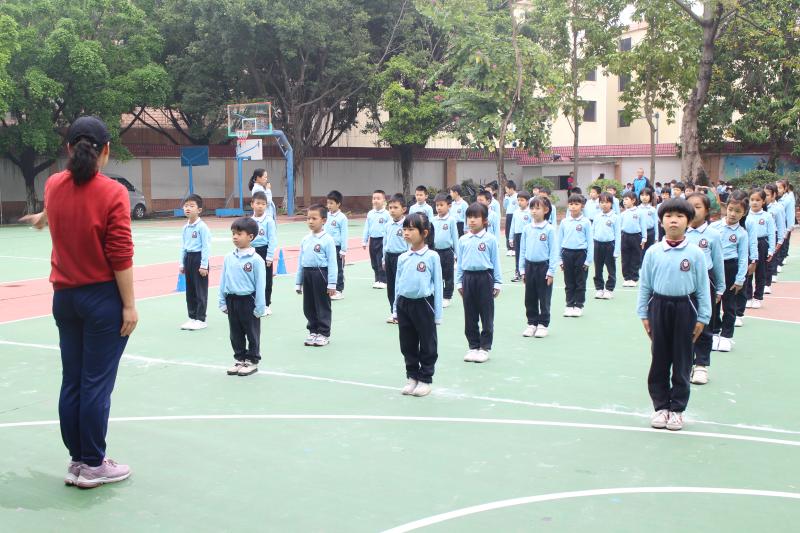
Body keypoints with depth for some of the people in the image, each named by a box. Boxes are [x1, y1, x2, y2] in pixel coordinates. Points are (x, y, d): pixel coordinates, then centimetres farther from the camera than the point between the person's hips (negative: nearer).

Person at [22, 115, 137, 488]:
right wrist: (129, 305, -9)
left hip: (64, 297, 6)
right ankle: (92, 466, 11)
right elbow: (120, 257, -16)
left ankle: (77, 460, 22)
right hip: (103, 298, -6)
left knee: (71, 382, 12)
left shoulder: (53, 186, 3)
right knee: (97, 384, 2)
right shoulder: (112, 193, -15)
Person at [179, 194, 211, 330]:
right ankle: (192, 317, 20)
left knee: (200, 291, -1)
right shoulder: (185, 228, 8)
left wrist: (204, 265, -16)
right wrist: (182, 263, 11)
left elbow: (206, 247, -14)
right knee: (190, 290, 11)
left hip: (199, 258, -7)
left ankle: (201, 320, 6)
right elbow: (183, 246, 14)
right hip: (188, 258, 7)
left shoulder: (202, 227, -13)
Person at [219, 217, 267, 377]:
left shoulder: (256, 260, -13)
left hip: (248, 300, -5)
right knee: (235, 333, 15)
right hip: (232, 300, 5)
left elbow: (260, 285, -11)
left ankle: (252, 361, 21)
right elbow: (223, 281, 8)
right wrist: (223, 302, 7)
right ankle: (239, 359, 29)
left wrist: (260, 307, -11)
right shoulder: (229, 258, 2)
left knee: (252, 333, 8)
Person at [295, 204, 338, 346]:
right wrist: (298, 282, 14)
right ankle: (313, 331, 25)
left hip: (321, 273, -6)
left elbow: (332, 263, -11)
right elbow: (300, 261, 13)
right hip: (307, 274, 6)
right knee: (308, 306, 12)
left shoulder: (327, 240, -10)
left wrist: (332, 284, -14)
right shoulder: (305, 240, 8)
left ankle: (324, 333, 14)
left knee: (323, 305, 4)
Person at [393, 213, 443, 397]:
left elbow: (437, 285, -6)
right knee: (407, 345, 13)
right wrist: (396, 309, 10)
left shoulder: (432, 256, -9)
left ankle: (425, 379, 19)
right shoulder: (403, 258, 4)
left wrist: (437, 314, -7)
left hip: (423, 304, -4)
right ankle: (412, 377, 27)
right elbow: (398, 284, 11)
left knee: (427, 345, 7)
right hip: (404, 304, 5)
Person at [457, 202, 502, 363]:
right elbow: (460, 262, 11)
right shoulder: (463, 240, 6)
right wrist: (459, 282, 8)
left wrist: (497, 283, -2)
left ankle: (485, 348, 11)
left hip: (485, 277, -3)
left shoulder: (490, 239, -3)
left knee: (487, 315, 2)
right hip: (468, 278, 3)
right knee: (470, 315, 9)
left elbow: (495, 261, -1)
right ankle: (473, 346, 20)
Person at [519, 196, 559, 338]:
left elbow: (553, 251, -8)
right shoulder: (527, 229, 4)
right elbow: (522, 249, 9)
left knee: (544, 298, 5)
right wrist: (522, 270, 6)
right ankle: (532, 323, 22)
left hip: (544, 266, -4)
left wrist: (551, 271, -11)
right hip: (530, 266, 4)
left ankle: (543, 324, 15)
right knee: (530, 298, 10)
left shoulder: (550, 229, -8)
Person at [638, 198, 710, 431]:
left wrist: (702, 318, -2)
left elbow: (702, 287, 0)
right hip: (659, 307, 1)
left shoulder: (695, 253, -4)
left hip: (685, 308, -1)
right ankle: (661, 407, 20)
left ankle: (677, 409, 18)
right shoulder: (653, 252, -1)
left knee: (682, 362, 6)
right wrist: (644, 315, 3)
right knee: (659, 360, 8)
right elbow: (645, 285, 5)